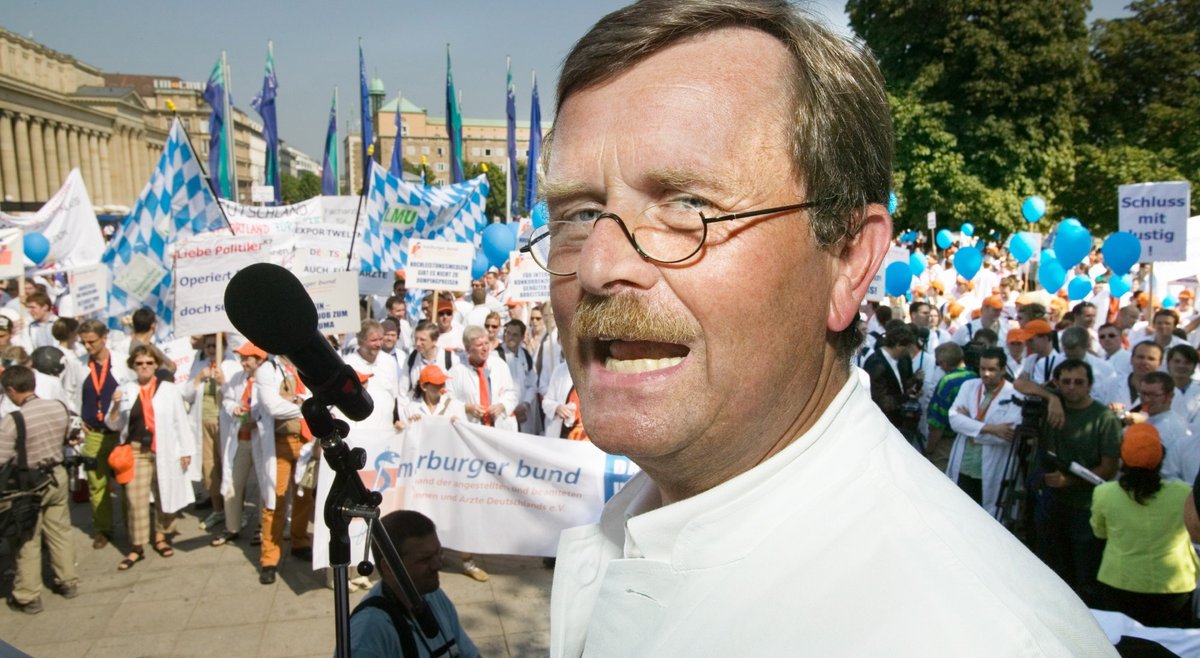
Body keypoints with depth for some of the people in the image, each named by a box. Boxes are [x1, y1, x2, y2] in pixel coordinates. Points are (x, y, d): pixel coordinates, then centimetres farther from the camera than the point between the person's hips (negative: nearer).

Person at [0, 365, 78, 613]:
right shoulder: (60, 407, -8)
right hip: (57, 476, 5)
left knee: (27, 541, 9)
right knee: (60, 532, 19)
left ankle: (28, 597, 20)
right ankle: (68, 582, 31)